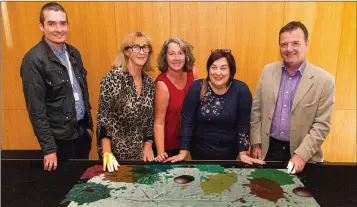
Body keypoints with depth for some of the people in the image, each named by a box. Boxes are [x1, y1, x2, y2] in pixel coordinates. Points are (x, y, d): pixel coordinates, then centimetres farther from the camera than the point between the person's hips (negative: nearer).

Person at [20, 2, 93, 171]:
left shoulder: (73, 53, 4)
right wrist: (49, 148, -16)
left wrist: (89, 125, 14)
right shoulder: (34, 60, -17)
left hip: (82, 130, 6)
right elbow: (36, 109, -17)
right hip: (60, 138, -6)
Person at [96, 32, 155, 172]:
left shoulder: (149, 82, 2)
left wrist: (148, 145, 2)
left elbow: (150, 119, 9)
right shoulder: (112, 79, -14)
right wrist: (107, 153, -19)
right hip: (116, 151, -5)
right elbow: (102, 118, -15)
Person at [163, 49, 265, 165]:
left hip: (229, 153, 1)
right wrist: (183, 152, -13)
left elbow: (243, 124, -7)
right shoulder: (197, 88, -14)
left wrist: (243, 154, -8)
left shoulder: (241, 90, -13)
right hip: (200, 152, 0)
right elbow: (187, 121, -12)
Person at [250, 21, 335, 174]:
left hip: (302, 153, -2)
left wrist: (302, 155, -16)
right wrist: (256, 143, -1)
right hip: (268, 149, 2)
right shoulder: (268, 71, -2)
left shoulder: (324, 80, -10)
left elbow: (322, 125, -9)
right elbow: (256, 109, 1)